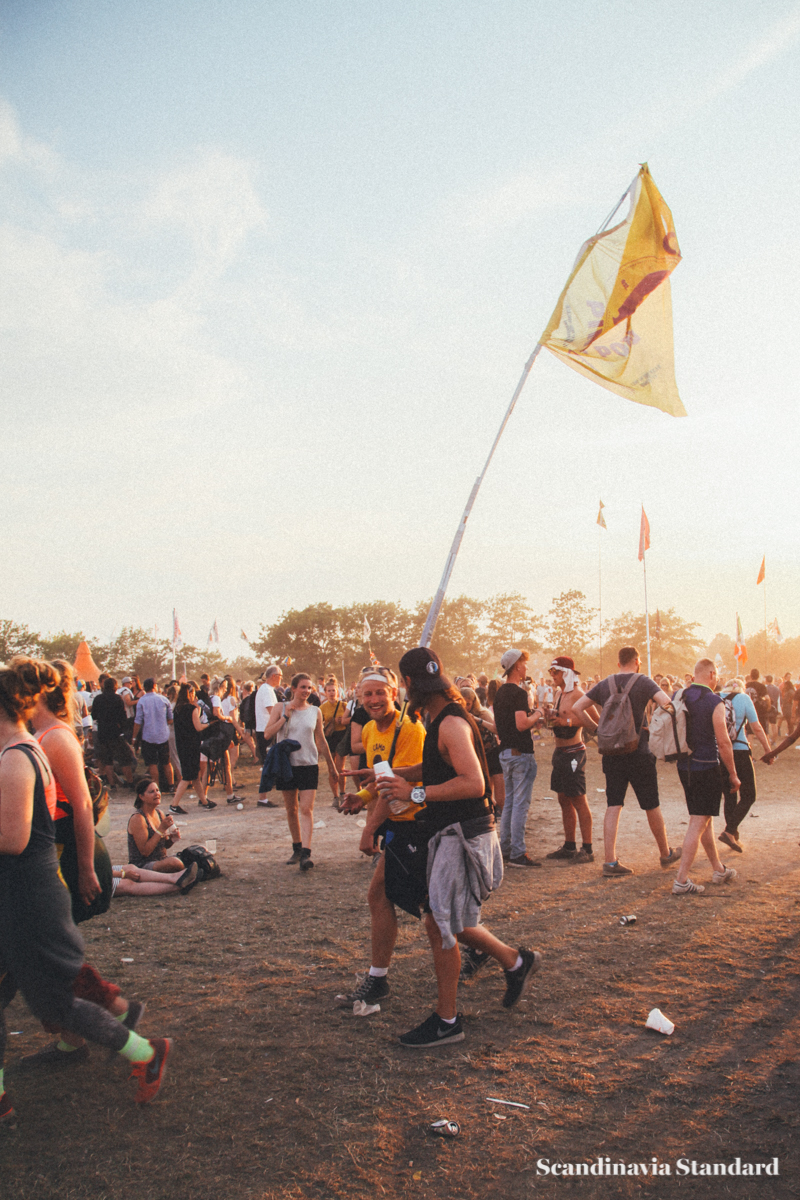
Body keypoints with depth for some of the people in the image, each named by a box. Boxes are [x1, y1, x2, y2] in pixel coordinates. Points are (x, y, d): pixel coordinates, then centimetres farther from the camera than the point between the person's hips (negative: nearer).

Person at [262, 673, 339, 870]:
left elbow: (321, 741, 13)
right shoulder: (281, 708, 2)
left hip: (309, 764, -1)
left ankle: (306, 853, -16)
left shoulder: (315, 712, 5)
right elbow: (267, 734, -8)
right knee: (291, 809, 11)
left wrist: (331, 767, 16)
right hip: (287, 764, 1)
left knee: (306, 809, -11)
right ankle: (297, 848, 25)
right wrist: (285, 716, -13)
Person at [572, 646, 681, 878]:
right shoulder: (643, 682, -5)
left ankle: (610, 862, 0)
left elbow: (576, 708, 4)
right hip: (639, 752, -3)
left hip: (612, 753, 3)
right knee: (651, 806, 11)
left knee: (613, 806, 4)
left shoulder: (604, 684, 6)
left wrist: (597, 729, 8)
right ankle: (666, 853, 29)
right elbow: (667, 703, -20)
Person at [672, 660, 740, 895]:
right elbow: (723, 742, -14)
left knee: (703, 818, 19)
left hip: (684, 766, 7)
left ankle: (719, 869, 33)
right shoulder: (714, 702, -14)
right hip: (706, 766, -7)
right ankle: (681, 880, -6)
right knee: (698, 823, -4)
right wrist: (733, 774, -6)